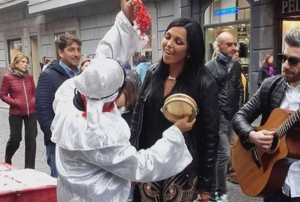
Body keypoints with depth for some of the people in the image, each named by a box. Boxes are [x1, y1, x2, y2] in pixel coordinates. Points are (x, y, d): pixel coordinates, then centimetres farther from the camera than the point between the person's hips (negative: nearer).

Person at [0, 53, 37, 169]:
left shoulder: (29, 77, 5)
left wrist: (34, 101, -2)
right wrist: (14, 102, -16)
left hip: (31, 112, 4)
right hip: (16, 113, -3)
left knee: (31, 139, 3)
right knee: (15, 139, 2)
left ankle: (30, 167, 15)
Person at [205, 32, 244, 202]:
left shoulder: (236, 66, 11)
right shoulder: (210, 67, -7)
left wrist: (239, 110, 14)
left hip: (232, 116, 6)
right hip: (218, 116, -6)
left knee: (218, 154, 13)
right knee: (224, 154, -8)